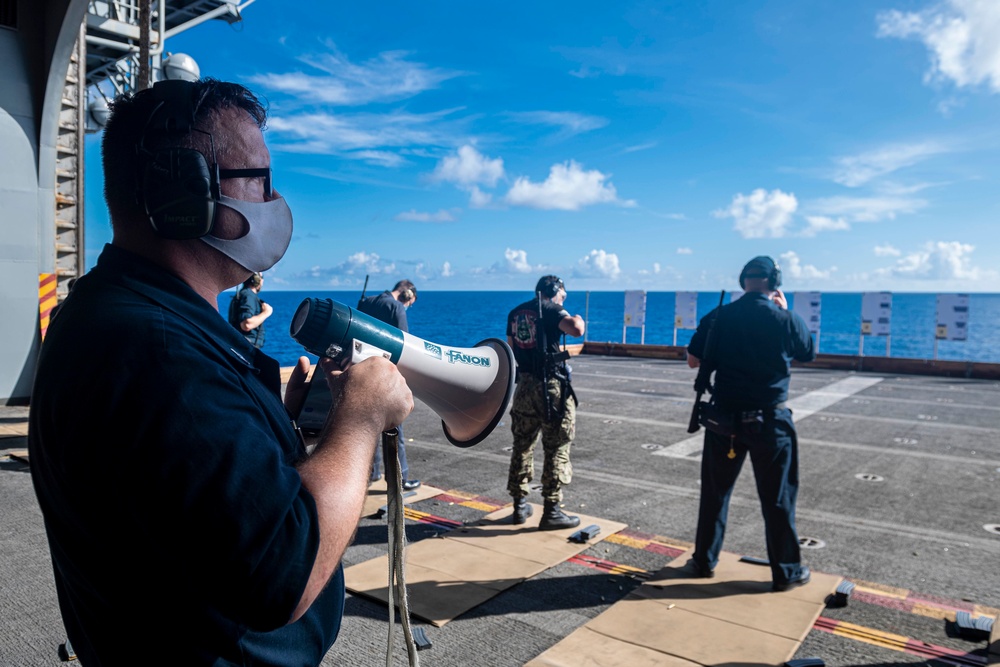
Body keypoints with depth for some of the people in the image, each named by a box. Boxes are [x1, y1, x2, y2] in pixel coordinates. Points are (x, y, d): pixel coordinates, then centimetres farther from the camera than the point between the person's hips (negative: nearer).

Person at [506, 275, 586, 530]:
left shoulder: (515, 313, 13)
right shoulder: (551, 309, -8)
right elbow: (576, 330, -25)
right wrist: (578, 320, -4)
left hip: (524, 386, 7)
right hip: (551, 387, -7)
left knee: (522, 445, 16)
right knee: (557, 449, 1)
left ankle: (520, 505, 24)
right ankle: (551, 511, 3)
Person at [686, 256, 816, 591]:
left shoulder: (718, 317, -5)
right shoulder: (787, 320, -9)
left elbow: (693, 360, 1)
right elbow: (807, 355, 11)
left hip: (725, 416, 2)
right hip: (770, 420, -1)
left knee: (715, 492, 15)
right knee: (778, 498, 11)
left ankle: (705, 561, 25)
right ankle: (786, 572, 22)